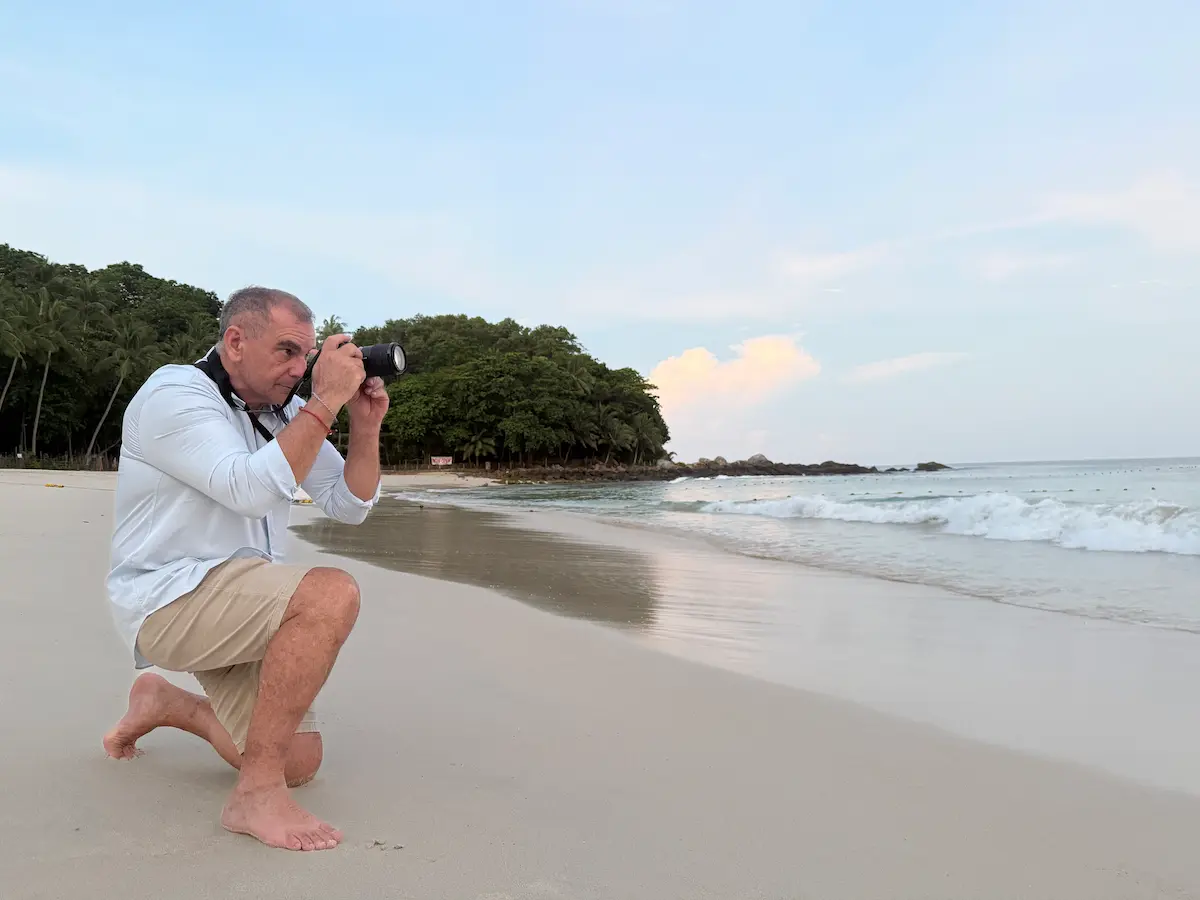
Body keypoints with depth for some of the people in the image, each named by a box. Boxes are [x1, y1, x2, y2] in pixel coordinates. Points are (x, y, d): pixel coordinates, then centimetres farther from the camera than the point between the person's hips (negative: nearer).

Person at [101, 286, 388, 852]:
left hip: (242, 602, 8)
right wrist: (325, 403, -26)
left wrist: (365, 426, -6)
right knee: (332, 594, -32)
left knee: (299, 762, 6)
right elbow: (253, 490, -29)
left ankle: (163, 702, 28)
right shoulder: (174, 393, -14)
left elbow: (349, 506, 8)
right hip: (169, 597, -8)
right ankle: (256, 794, -24)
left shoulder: (284, 412, 9)